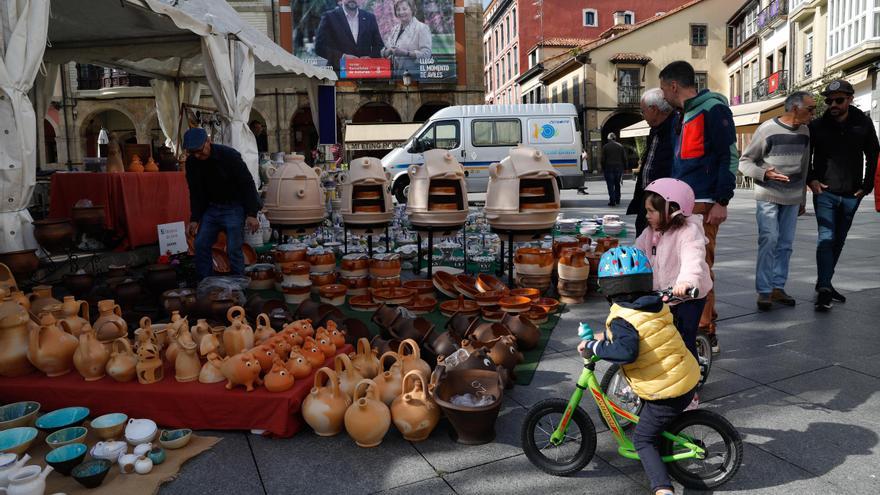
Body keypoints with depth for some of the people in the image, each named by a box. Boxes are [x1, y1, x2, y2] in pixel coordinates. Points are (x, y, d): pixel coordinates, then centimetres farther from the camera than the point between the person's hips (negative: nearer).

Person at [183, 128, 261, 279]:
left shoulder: (229, 155, -20)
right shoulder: (192, 162, -3)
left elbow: (247, 184, -18)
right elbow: (195, 193, 7)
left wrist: (252, 214, -21)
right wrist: (194, 218, 1)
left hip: (233, 208, -6)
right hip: (210, 208, 6)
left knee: (234, 249, -8)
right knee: (201, 246, 2)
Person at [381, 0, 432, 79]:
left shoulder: (421, 28, -3)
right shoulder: (394, 29, 15)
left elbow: (426, 53, -13)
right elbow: (384, 53, 15)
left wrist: (405, 53, -22)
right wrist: (389, 51, -9)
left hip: (413, 73, -5)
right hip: (395, 73, 5)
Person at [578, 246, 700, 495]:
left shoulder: (622, 319, -20)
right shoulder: (657, 306, 5)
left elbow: (626, 351, -37)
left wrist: (593, 346, -25)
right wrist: (609, 336, 17)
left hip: (667, 393, -8)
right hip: (689, 378, 8)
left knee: (643, 440, 6)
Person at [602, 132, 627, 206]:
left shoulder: (605, 147, -4)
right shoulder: (620, 146, 3)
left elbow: (603, 159, -4)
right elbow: (624, 158, 4)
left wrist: (603, 169, 3)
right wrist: (624, 167, 10)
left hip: (609, 167, -3)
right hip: (619, 167, 3)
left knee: (610, 185, -1)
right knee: (617, 184, 16)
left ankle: (612, 201, -6)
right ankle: (617, 200, 20)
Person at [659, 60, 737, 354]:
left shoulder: (713, 110, -6)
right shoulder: (681, 116, 20)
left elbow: (729, 157, -11)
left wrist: (721, 202, -16)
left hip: (703, 205, -9)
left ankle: (705, 332, 0)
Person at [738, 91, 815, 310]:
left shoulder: (805, 131, 8)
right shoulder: (767, 129, -8)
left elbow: (804, 166, 17)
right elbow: (744, 161, -5)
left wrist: (802, 197, 19)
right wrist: (765, 173, -22)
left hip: (793, 198, 5)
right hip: (768, 196, -5)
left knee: (785, 243, 5)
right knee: (769, 240, -12)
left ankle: (778, 287, 14)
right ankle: (764, 291, -6)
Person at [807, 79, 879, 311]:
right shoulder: (817, 126, -3)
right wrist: (811, 179, -5)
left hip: (851, 195, 3)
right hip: (825, 192, -3)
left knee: (838, 241, 12)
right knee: (826, 238, -13)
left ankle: (824, 283, 24)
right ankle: (824, 290, -15)